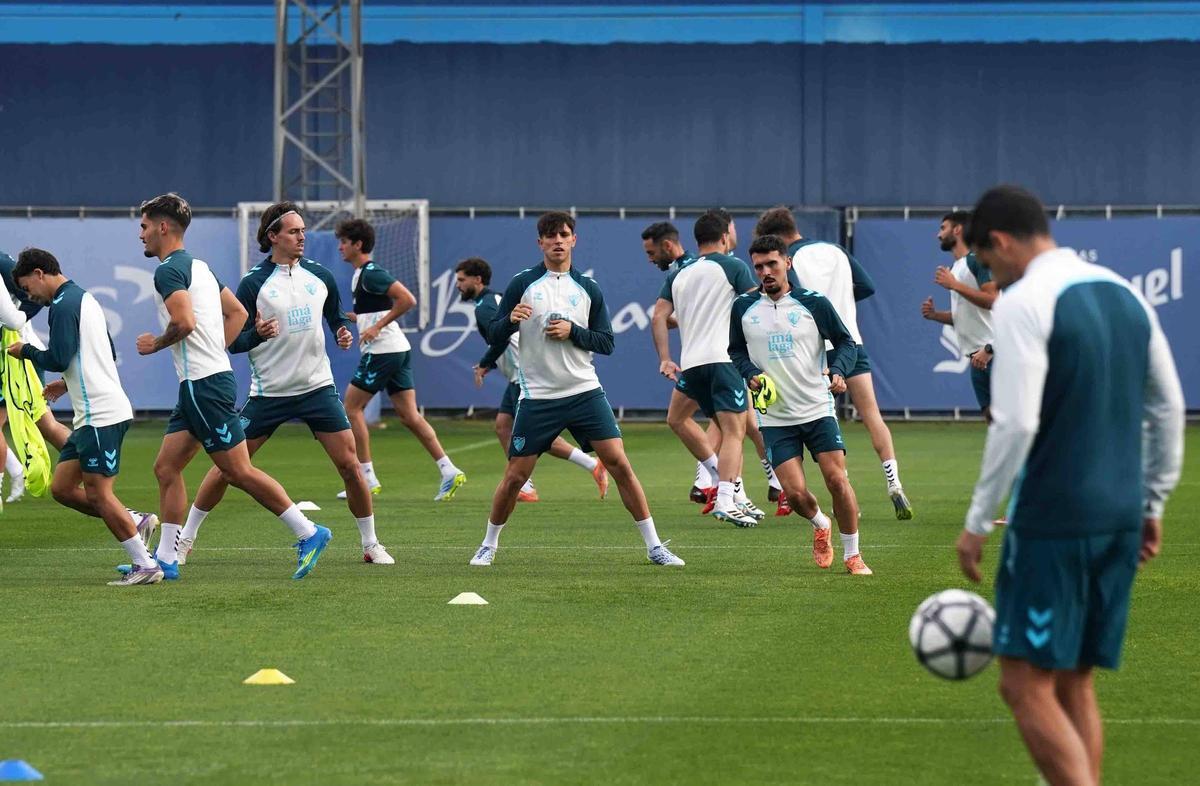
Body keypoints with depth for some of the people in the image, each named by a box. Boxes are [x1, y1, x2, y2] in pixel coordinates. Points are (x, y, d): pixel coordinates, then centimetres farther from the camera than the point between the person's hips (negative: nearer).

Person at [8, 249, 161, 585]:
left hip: (100, 415, -10)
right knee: (61, 488, 10)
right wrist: (68, 382, 27)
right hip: (94, 414, 10)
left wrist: (26, 350, -2)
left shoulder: (63, 305, -12)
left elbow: (58, 358, -19)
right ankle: (135, 521, 13)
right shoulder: (84, 298, 20)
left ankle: (145, 566, -5)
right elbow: (108, 354, 26)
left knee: (97, 494, -7)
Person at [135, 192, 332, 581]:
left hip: (204, 384, -10)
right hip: (199, 383, 10)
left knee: (238, 470, -7)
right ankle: (165, 560, 9)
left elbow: (185, 322, -26)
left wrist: (156, 343, -8)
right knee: (166, 468, 9)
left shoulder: (169, 270, -12)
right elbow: (237, 313, 23)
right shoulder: (198, 266, 18)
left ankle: (308, 533, -4)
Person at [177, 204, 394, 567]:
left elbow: (335, 316, 20)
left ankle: (371, 544, 9)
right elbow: (235, 342, -6)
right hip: (269, 391, -2)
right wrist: (257, 334, -26)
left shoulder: (320, 277, 4)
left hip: (317, 387, 3)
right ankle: (185, 539, 13)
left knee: (349, 465, -5)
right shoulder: (254, 283, -7)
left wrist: (344, 333, -2)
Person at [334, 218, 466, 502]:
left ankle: (367, 479, 0)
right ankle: (449, 471, -1)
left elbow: (407, 299, -21)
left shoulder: (371, 274, -13)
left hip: (383, 350, -10)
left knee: (352, 407, -1)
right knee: (409, 415, 5)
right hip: (398, 350, 10)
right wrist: (353, 317, 15)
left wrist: (377, 327, -20)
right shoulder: (360, 275, 18)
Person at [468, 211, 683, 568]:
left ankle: (654, 545, -3)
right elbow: (493, 336, 1)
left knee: (619, 464, -8)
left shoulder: (588, 288, 6)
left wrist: (573, 331, -12)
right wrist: (511, 320, -21)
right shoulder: (522, 284, 1)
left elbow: (606, 342, 5)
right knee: (515, 476, 0)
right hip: (537, 397, -1)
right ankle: (489, 545, 23)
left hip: (584, 392, 1)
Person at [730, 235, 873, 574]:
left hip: (818, 409, -1)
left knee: (837, 480, -10)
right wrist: (751, 374, -5)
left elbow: (845, 341, 4)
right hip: (775, 416, 1)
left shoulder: (813, 303, -4)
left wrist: (838, 371, -15)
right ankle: (820, 525, 27)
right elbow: (736, 351, 15)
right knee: (795, 493, -8)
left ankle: (852, 556, 5)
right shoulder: (743, 308, 3)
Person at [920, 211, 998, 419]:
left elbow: (993, 300, -18)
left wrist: (955, 285, -20)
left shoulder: (976, 261, -8)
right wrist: (934, 315, 7)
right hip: (977, 356, 9)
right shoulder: (956, 267, 20)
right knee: (990, 415, 5)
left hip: (992, 353, -9)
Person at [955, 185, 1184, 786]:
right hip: (1121, 521, 8)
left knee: (1026, 686, -4)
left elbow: (1015, 424, -18)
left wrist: (978, 522, -10)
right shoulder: (1125, 293, 12)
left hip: (1053, 522, -8)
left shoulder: (1023, 302, -11)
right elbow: (1169, 406, 16)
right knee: (1074, 686, 14)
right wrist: (1154, 504, 23)